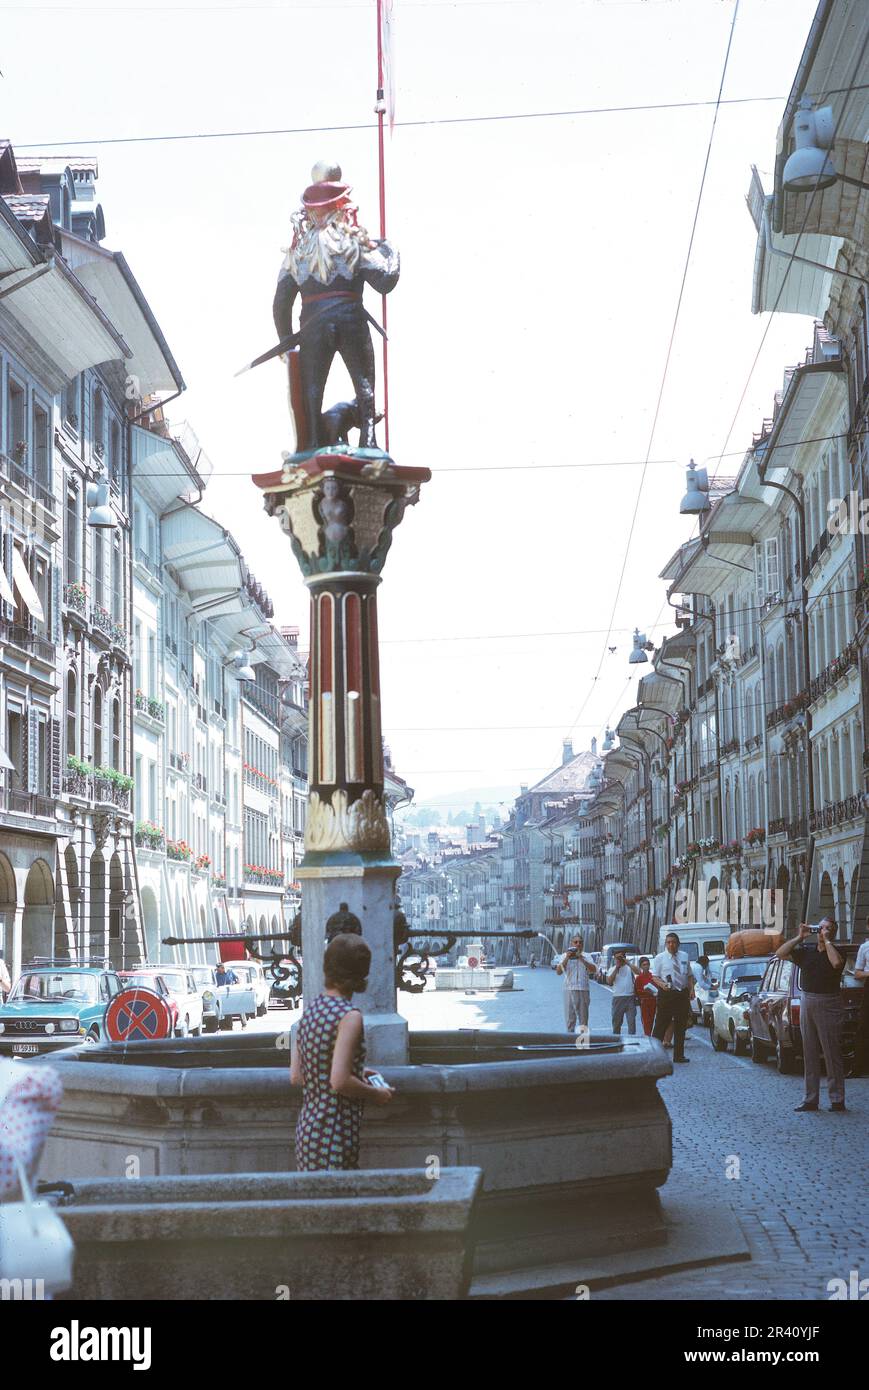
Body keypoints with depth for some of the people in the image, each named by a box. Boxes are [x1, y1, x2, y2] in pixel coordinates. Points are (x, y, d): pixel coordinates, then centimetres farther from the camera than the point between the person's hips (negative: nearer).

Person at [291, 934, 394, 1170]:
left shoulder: (309, 1010, 8)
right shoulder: (349, 1017, -15)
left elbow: (296, 1076, 12)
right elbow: (340, 1082, -21)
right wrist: (376, 1093, -4)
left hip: (307, 1125, 8)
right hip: (335, 1134, -8)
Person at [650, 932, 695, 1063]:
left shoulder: (684, 956, 14)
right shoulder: (660, 958, 1)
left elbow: (689, 975, 19)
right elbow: (654, 977, -4)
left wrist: (691, 989, 6)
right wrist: (662, 984, -23)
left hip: (683, 994, 4)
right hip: (666, 994, -4)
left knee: (681, 1026, 9)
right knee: (661, 1025, -6)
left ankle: (679, 1055, 16)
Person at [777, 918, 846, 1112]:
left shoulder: (835, 951, -4)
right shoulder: (806, 950, 9)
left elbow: (836, 963, -27)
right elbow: (780, 954, 4)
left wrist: (827, 941, -16)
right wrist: (799, 937, -2)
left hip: (828, 1005, -5)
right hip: (806, 1002, 5)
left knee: (832, 1053, -4)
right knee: (810, 1054, 9)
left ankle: (837, 1099, 0)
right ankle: (810, 1099, 14)